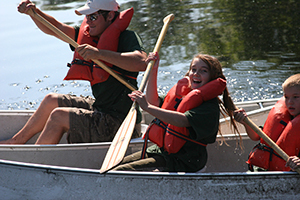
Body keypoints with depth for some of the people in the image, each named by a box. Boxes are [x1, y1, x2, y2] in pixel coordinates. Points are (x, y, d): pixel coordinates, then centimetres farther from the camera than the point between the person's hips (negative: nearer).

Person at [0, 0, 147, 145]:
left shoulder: (127, 37, -17)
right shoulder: (90, 35, 7)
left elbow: (142, 63, -37)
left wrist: (100, 53, -42)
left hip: (117, 121, -9)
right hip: (99, 106, 9)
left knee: (59, 116, -14)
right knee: (52, 100, 17)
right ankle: (17, 141, 30)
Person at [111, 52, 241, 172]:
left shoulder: (210, 106, -14)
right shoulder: (182, 92, 13)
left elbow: (183, 121, -29)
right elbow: (154, 102, 17)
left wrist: (147, 107, -35)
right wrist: (153, 70, 9)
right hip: (160, 150, 8)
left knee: (120, 172, -21)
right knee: (116, 165, 2)